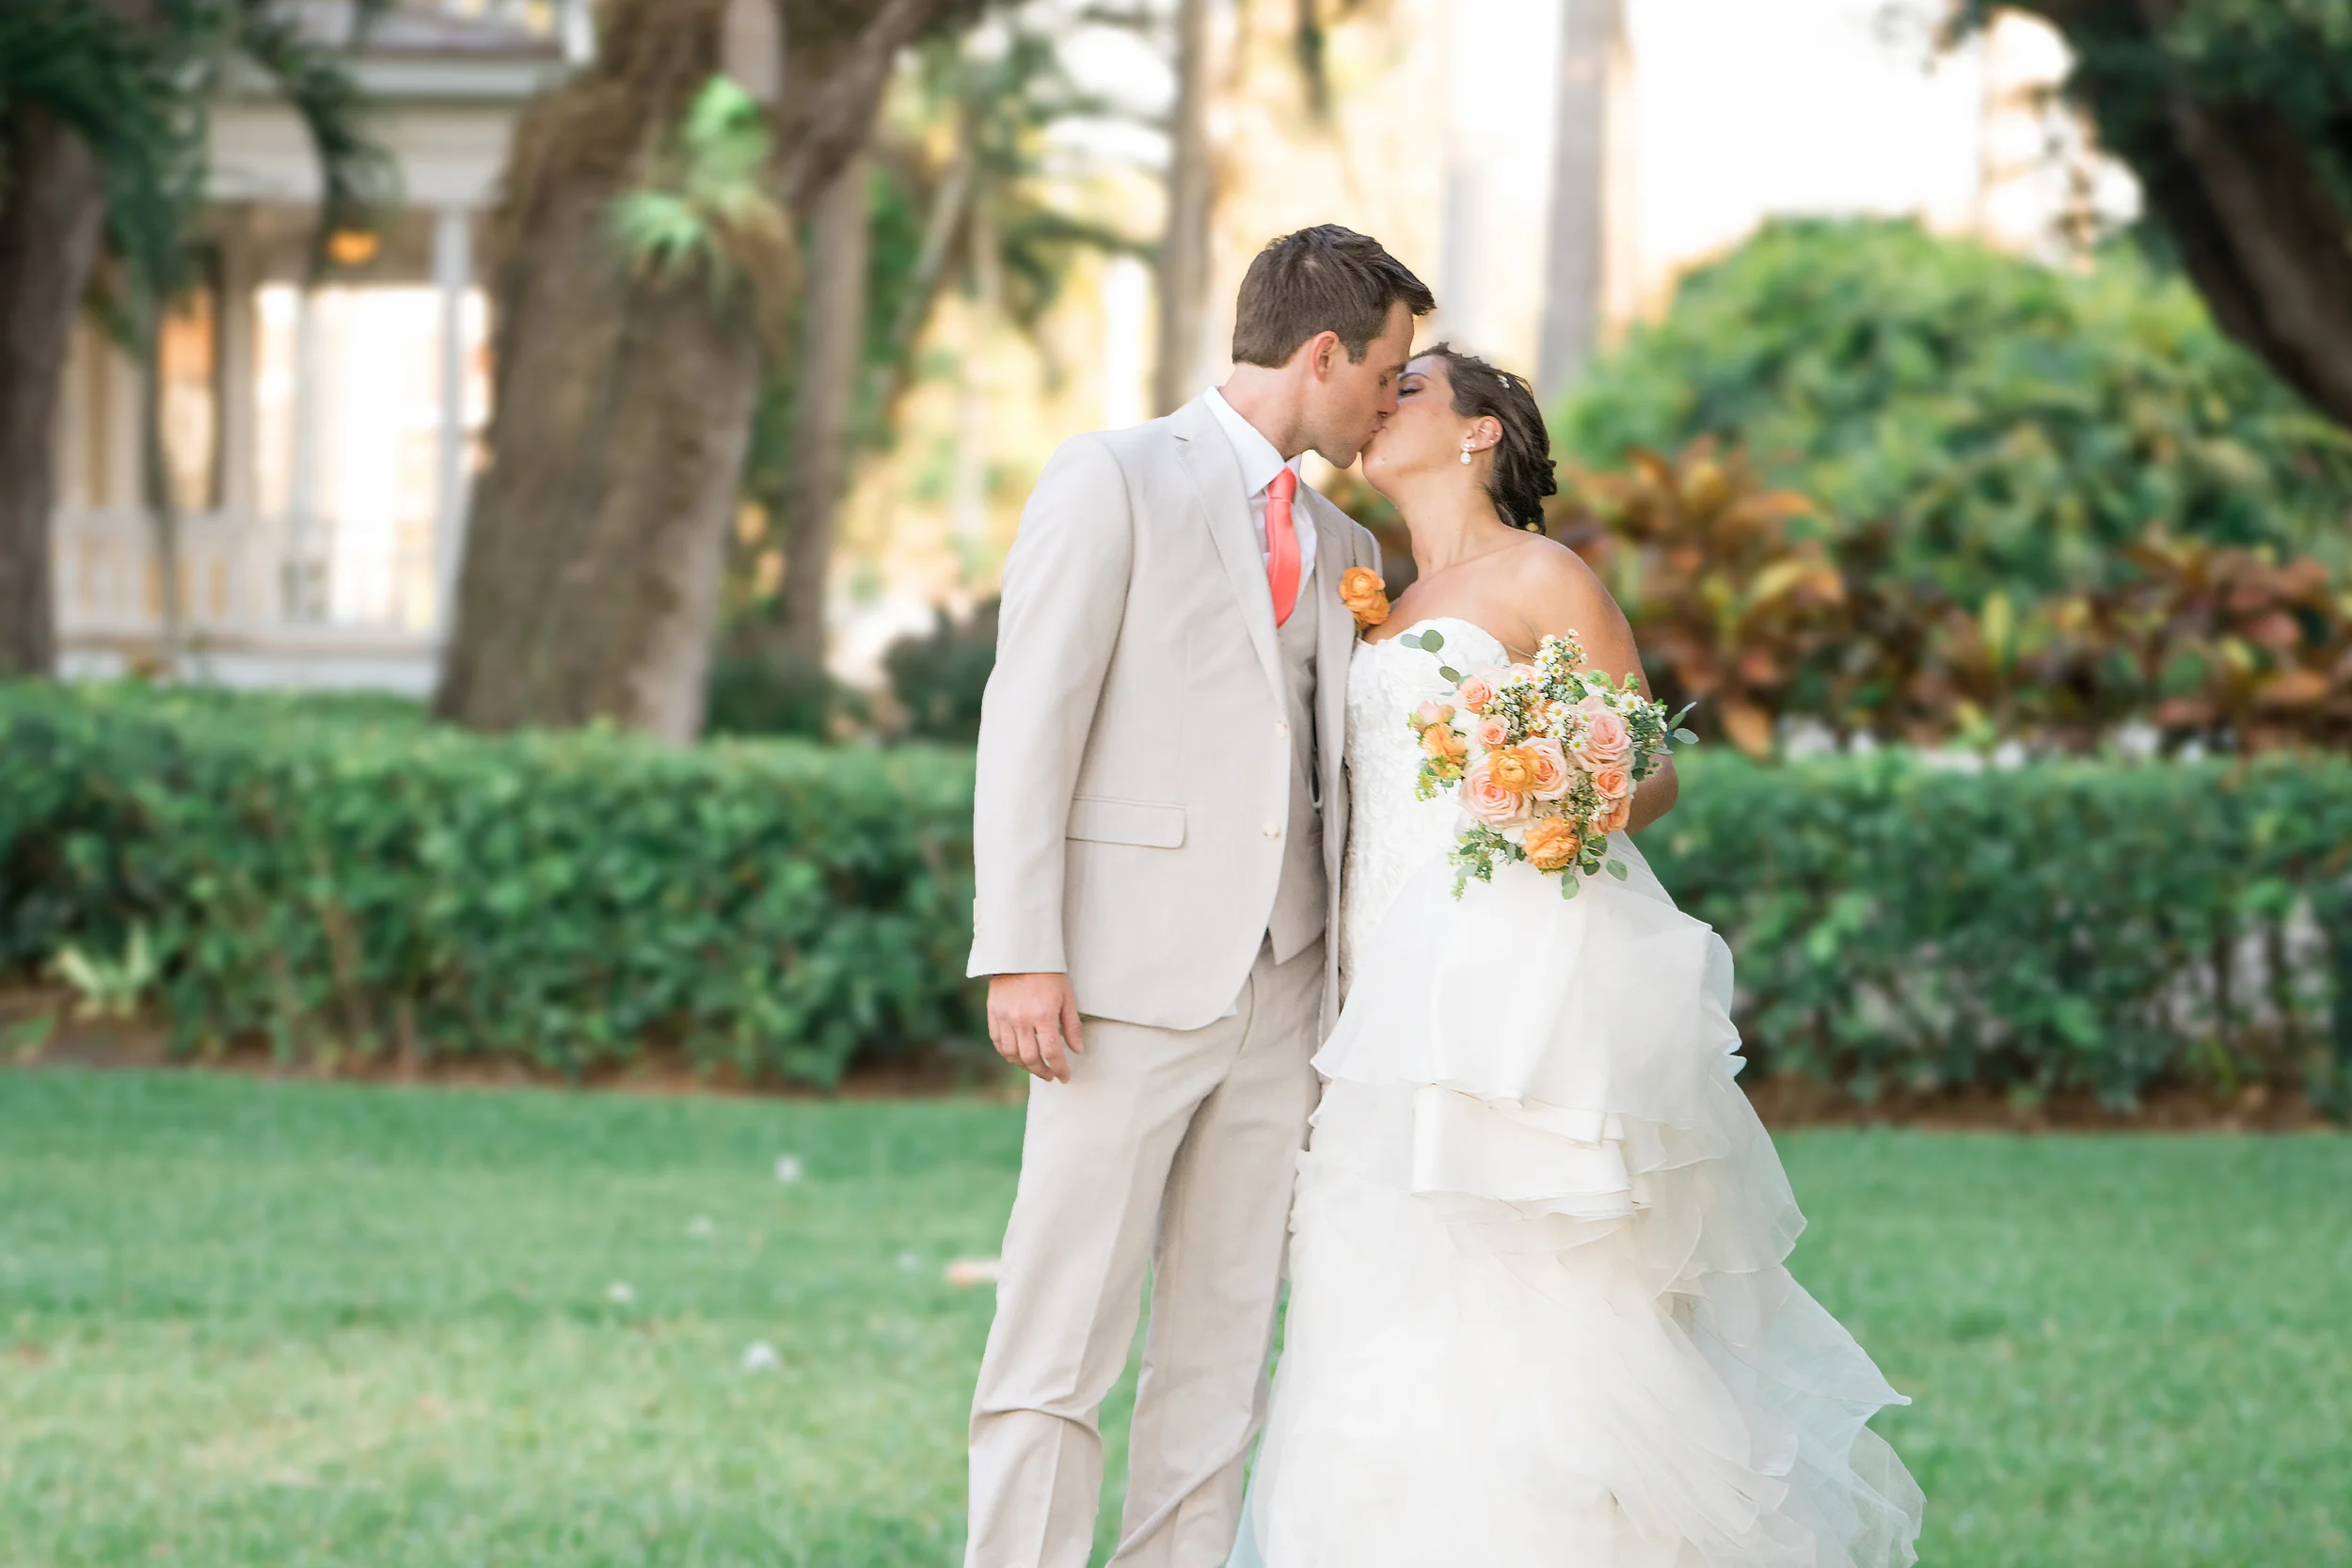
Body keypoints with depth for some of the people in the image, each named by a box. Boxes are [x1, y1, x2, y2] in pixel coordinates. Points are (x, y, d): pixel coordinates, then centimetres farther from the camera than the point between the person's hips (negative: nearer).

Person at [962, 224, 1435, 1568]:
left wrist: (1357, 1003, 10)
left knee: (1224, 1356, 6)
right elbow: (1030, 725, -7)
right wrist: (1021, 954, -15)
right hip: (1129, 987, -6)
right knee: (1062, 1345, -7)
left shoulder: (1343, 549, 18)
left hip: (1284, 997, 6)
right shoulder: (1114, 483, -1)